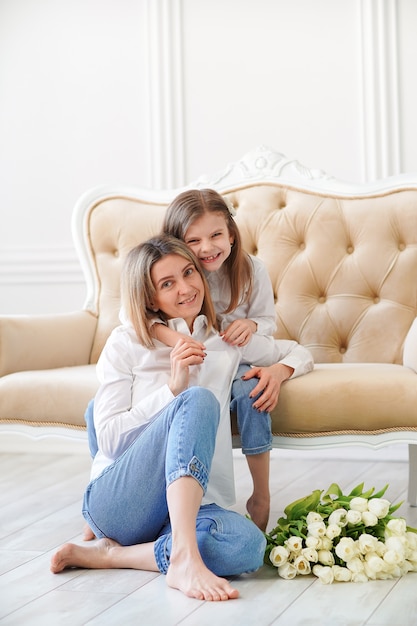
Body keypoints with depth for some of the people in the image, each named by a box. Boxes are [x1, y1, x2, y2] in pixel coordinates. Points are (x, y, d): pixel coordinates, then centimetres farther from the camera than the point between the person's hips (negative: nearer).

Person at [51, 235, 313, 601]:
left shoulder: (226, 340, 15)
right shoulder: (126, 343, 4)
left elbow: (300, 354, 29)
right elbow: (109, 438, -4)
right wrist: (173, 389, -14)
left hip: (189, 504, 4)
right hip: (117, 498, -4)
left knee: (247, 546, -34)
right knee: (199, 400, -31)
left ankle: (109, 554, -18)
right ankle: (183, 558, -42)